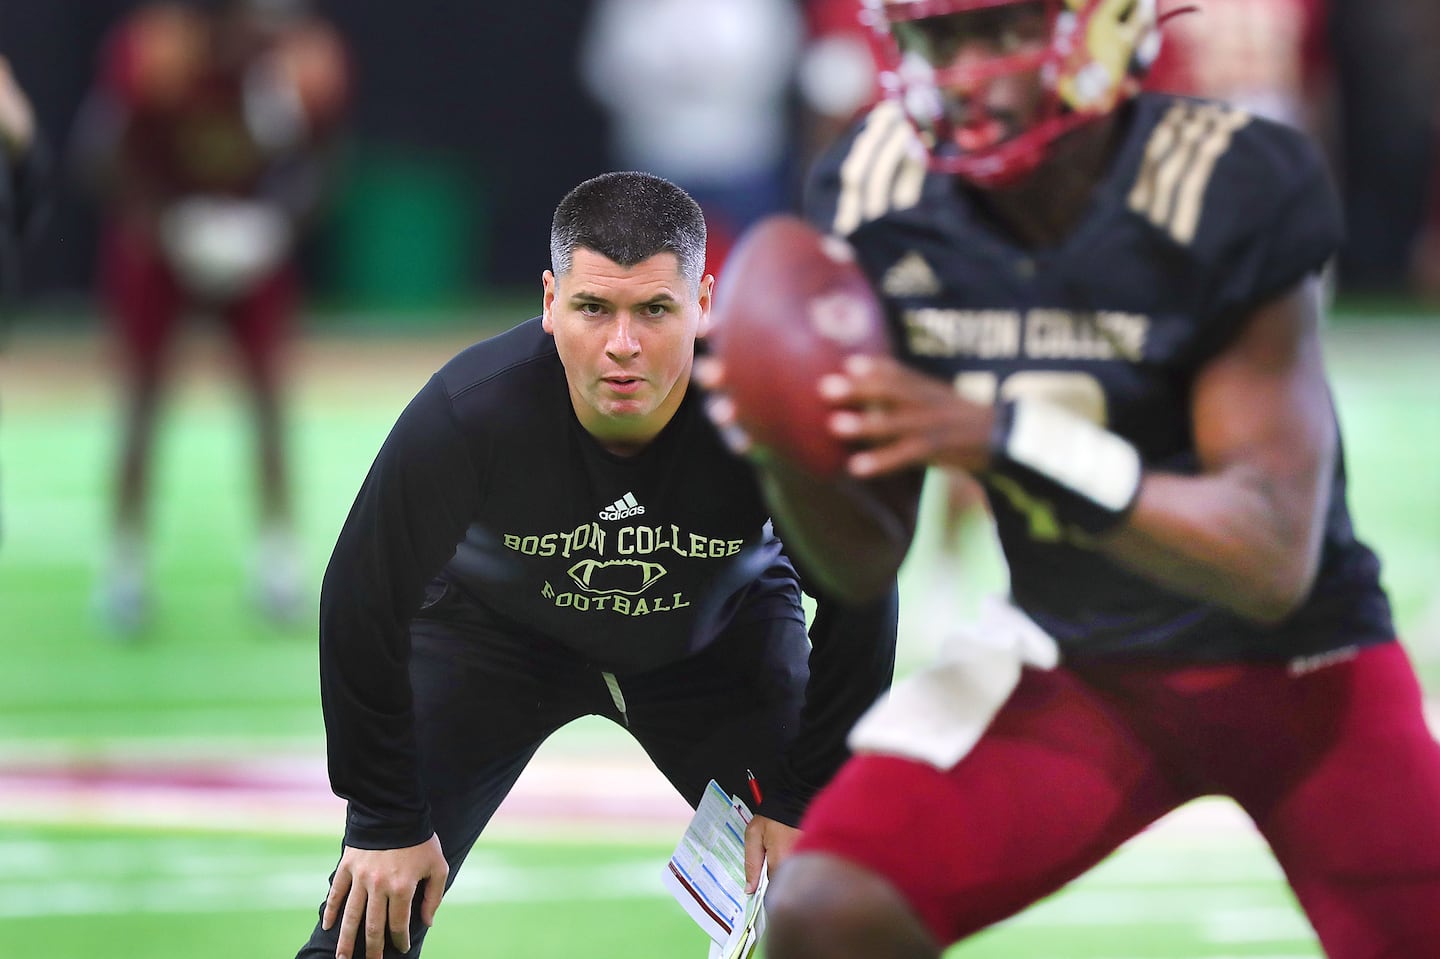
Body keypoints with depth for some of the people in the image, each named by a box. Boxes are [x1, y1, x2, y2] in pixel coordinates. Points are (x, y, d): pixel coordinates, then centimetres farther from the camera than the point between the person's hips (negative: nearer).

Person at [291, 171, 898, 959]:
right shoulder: (472, 411, -36)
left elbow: (859, 601, -16)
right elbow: (364, 604, -21)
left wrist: (805, 800, -12)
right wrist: (388, 823, -17)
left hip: (723, 631, 1)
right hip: (495, 624, -1)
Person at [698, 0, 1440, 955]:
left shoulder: (1227, 194, -25)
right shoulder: (882, 197, -12)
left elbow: (1273, 562, -29)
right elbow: (865, 563, -2)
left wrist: (1007, 441, -39)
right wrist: (789, 455, -26)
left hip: (1298, 669, -3)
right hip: (1075, 662, 3)